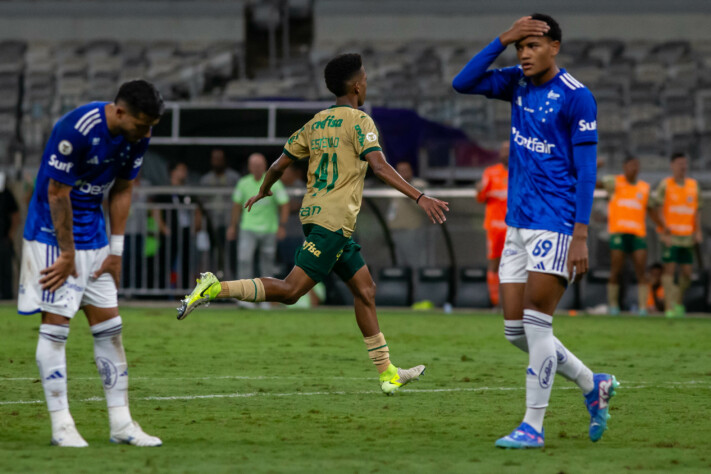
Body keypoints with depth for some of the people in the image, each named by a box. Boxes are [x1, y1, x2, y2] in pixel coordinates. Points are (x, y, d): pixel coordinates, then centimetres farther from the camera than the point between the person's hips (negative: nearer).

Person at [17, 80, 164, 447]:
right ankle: (61, 424, -5)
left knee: (109, 326, 6)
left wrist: (116, 251, 6)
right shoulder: (76, 129, -25)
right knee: (56, 325, -7)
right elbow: (57, 193, -20)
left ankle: (121, 423, 9)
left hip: (94, 234, 7)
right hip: (52, 234, -7)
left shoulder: (137, 137, -3)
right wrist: (67, 254, -15)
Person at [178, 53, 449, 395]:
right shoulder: (358, 121, -7)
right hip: (334, 219, -9)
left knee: (364, 287, 10)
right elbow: (379, 167, -21)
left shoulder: (316, 123, 16)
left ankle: (387, 374, 11)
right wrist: (419, 197, -25)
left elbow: (279, 164, 19)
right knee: (290, 290, -12)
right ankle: (216, 289, -18)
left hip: (315, 214, 9)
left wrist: (263, 192, 37)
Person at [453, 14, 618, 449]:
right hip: (518, 223, 8)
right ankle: (593, 386, 24)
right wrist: (502, 41, -8)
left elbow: (586, 170, -12)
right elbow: (463, 84, 1)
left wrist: (581, 235, -17)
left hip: (555, 225, -8)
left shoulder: (576, 97, -11)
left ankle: (533, 427, -1)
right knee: (516, 330, 7)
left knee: (537, 323, -8)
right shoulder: (518, 83, 9)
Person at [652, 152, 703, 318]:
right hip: (670, 235, -4)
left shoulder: (693, 185, 11)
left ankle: (679, 303, 23)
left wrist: (698, 231, 2)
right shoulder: (665, 185, -2)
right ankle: (669, 307, -9)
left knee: (687, 271, 3)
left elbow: (696, 211, 13)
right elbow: (658, 210, -5)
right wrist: (664, 232, -12)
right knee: (669, 269, -8)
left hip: (687, 236, 4)